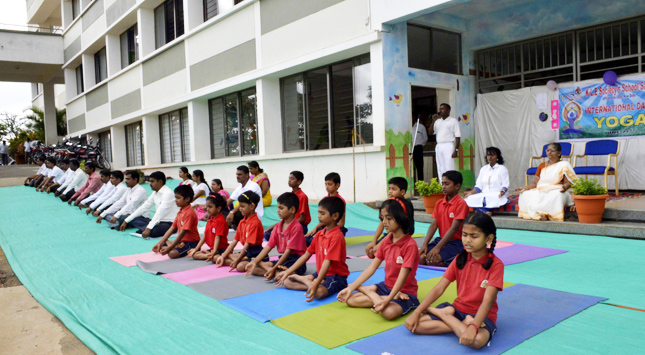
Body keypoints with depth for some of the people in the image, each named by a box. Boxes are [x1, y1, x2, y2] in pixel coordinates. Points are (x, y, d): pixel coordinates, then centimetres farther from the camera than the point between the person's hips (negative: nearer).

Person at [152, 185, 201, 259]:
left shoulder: (189, 213, -19)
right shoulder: (180, 212, 10)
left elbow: (182, 233, -23)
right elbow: (171, 229, 10)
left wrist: (169, 248, -25)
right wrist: (159, 243, 4)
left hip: (192, 243, -9)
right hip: (182, 241, 9)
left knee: (172, 253, -31)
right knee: (160, 247, 4)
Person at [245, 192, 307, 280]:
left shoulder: (296, 227, -15)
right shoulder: (278, 226, 9)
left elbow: (289, 250, -19)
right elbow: (269, 246, 7)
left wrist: (274, 268, -23)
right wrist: (254, 262, -2)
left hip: (295, 262, -8)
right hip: (282, 259, 8)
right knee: (254, 268, -5)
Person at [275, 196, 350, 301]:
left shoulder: (336, 236, -19)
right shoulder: (319, 234, 8)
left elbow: (327, 262, -27)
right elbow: (306, 255, 12)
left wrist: (316, 284, -35)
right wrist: (287, 272, 10)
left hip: (336, 277, -8)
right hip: (320, 274, 8)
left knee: (319, 292, -38)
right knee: (286, 281, 1)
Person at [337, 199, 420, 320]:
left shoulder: (410, 245, -18)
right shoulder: (386, 241, 4)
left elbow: (402, 277, -24)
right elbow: (371, 268, 4)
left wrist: (387, 300, -33)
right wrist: (350, 288, -2)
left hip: (405, 292, -6)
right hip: (386, 286, 6)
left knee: (389, 312, -38)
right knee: (350, 299, -7)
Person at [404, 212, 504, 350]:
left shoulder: (496, 265, -12)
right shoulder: (460, 260, 3)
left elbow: (487, 301, -23)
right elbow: (439, 289, -1)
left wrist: (473, 327, -38)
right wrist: (416, 312, -10)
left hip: (481, 315, -5)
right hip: (457, 309, 5)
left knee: (477, 340, -41)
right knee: (413, 325, -14)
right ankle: (463, 324, -12)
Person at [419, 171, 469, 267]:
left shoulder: (461, 204, -11)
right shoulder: (439, 203, 10)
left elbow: (454, 228, -18)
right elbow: (434, 225, 3)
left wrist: (437, 247, -23)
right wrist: (425, 245, -11)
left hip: (456, 242, -6)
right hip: (441, 239, 6)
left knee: (433, 260, -27)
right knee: (420, 257, -17)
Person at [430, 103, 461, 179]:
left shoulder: (453, 121, 1)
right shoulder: (438, 121, 17)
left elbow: (457, 136, -4)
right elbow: (431, 132, 9)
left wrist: (456, 150, -13)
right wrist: (433, 120, 0)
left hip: (448, 146, -6)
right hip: (438, 146, 6)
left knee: (449, 168, -10)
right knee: (440, 169, 5)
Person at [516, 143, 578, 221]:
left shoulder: (564, 165, 4)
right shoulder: (542, 166, 19)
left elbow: (568, 182, -4)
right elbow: (535, 183, 15)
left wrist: (564, 187, -28)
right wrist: (525, 188, -4)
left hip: (556, 191, -4)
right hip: (540, 191, 4)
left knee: (557, 196, -41)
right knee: (525, 195, -25)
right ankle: (540, 214, -36)